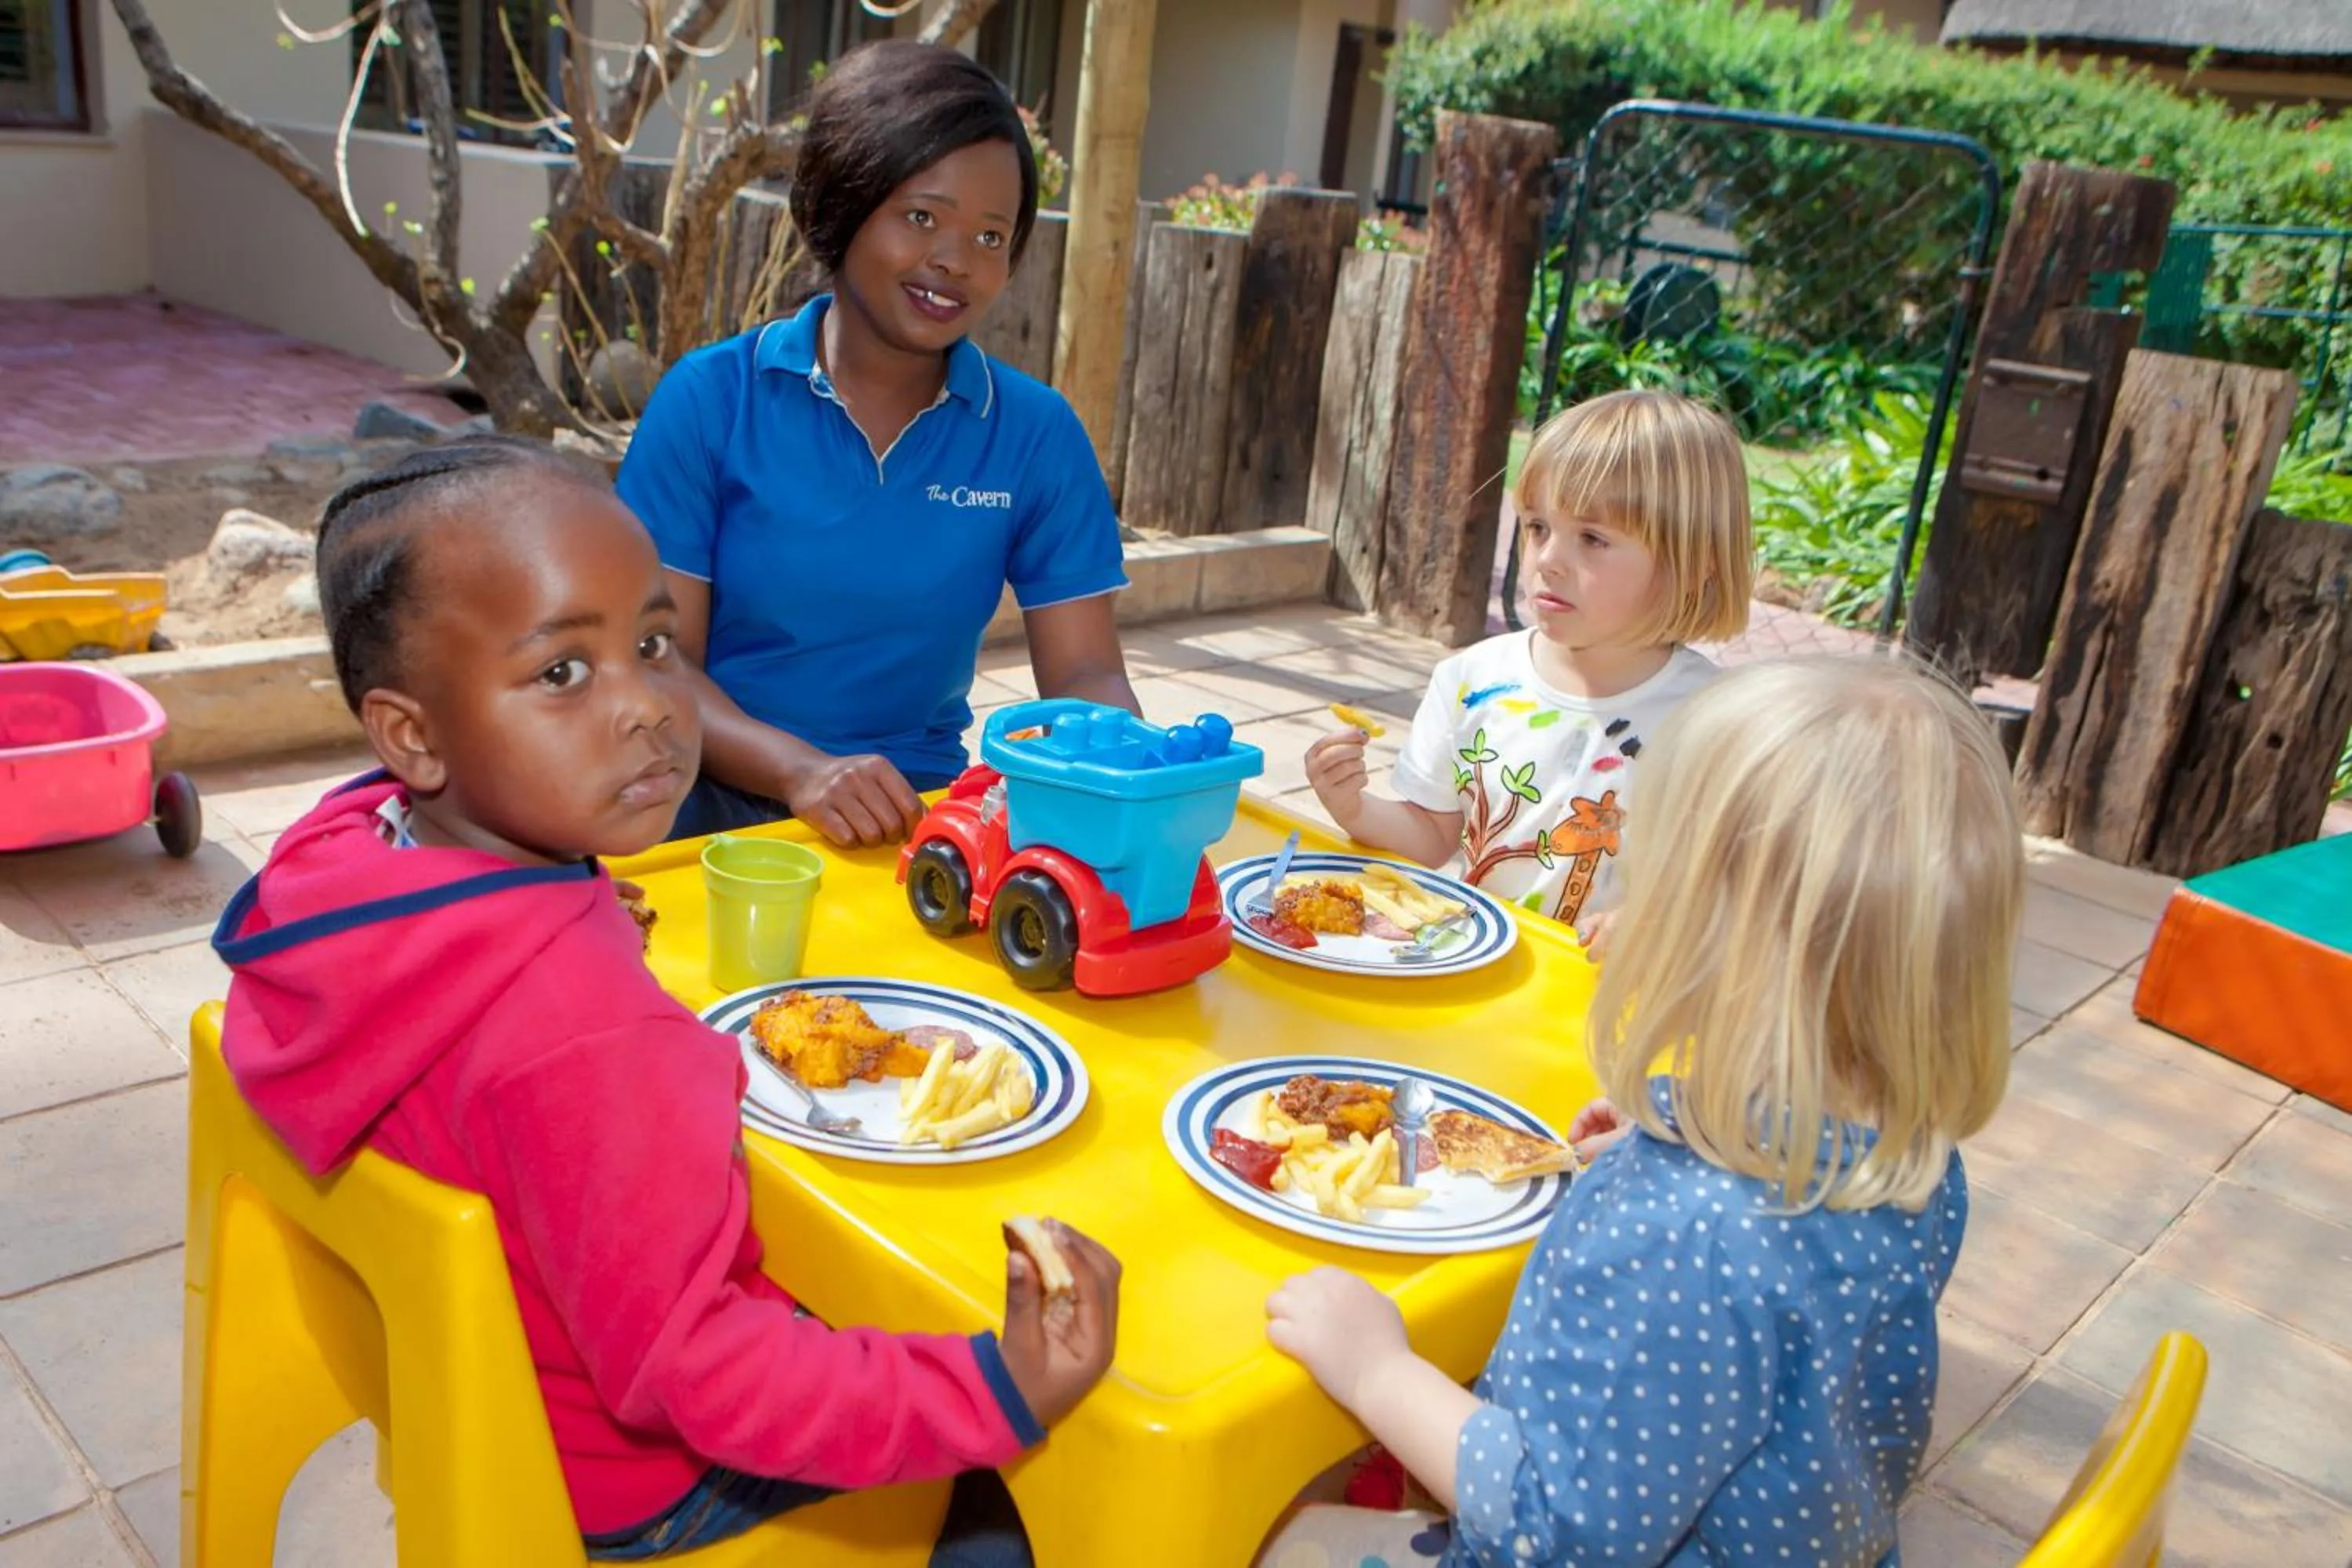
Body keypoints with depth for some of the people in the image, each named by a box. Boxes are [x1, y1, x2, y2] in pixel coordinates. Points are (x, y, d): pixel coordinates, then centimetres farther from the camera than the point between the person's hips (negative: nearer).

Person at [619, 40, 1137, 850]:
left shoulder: (1039, 435, 2)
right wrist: (801, 769, -24)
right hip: (719, 799, -2)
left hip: (914, 812, 3)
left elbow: (1085, 674, 2)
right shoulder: (710, 397, -3)